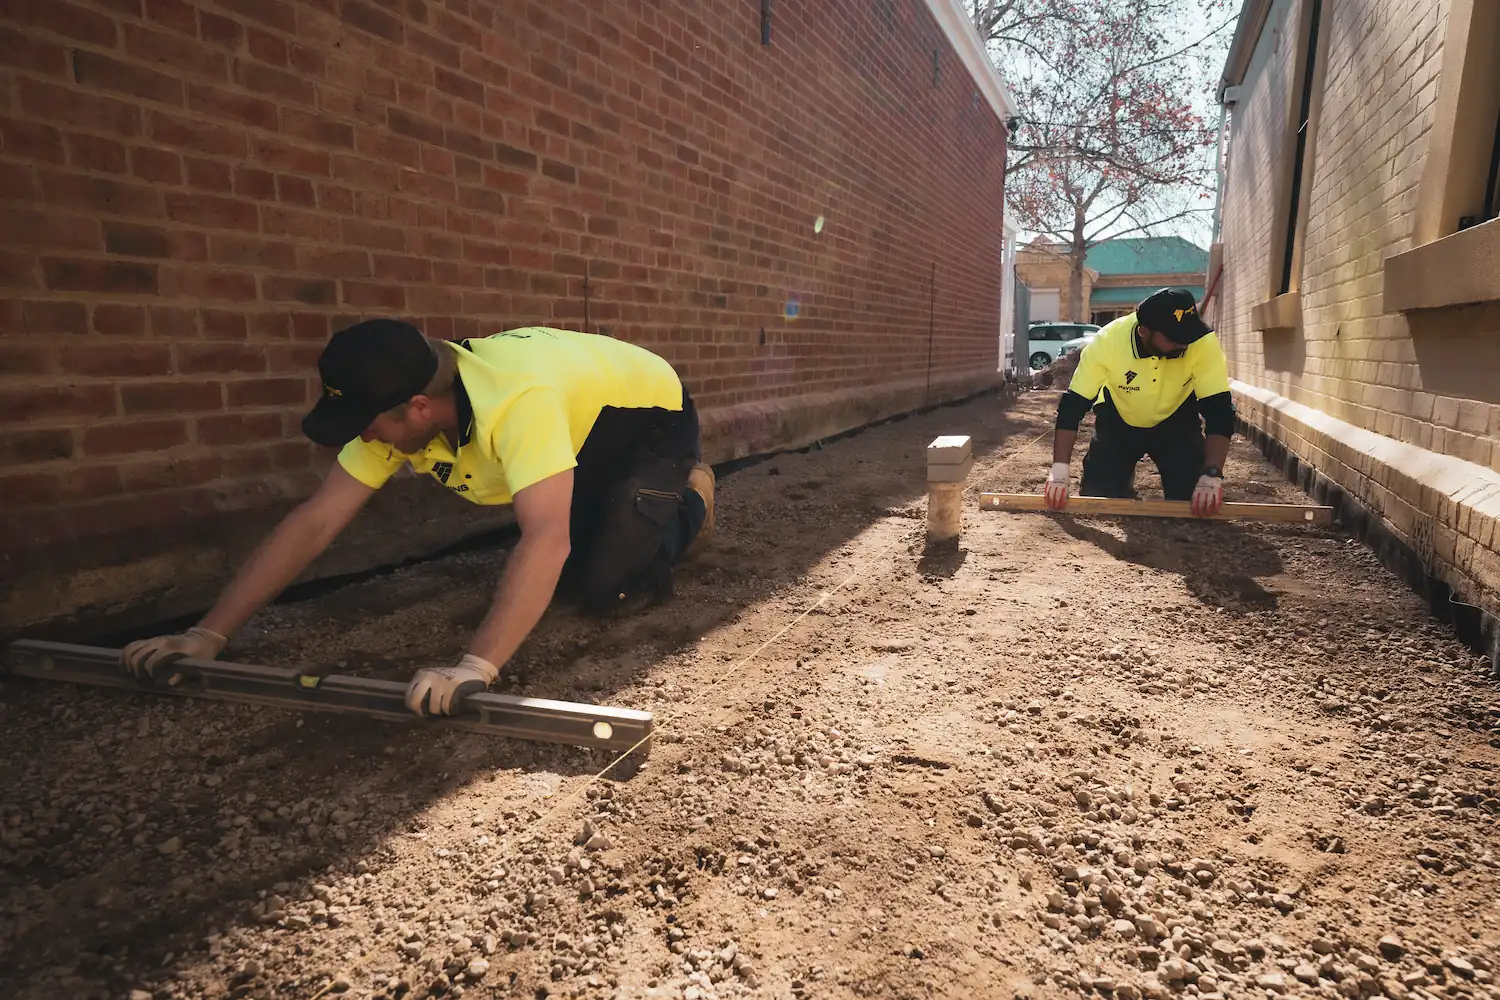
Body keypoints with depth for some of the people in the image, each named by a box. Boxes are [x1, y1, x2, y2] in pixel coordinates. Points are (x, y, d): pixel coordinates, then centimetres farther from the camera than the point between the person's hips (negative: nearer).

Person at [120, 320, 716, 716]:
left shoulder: (518, 403, -44)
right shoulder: (395, 413, -20)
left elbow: (546, 538, -54)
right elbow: (314, 522, -19)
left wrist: (476, 667, -61)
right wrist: (210, 634, -23)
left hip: (651, 418, -6)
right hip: (581, 443, 7)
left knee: (607, 589, -16)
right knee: (559, 579, 8)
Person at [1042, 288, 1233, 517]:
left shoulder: (1204, 344, -31)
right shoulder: (1108, 340, -32)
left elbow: (1219, 411, -29)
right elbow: (1072, 406, -27)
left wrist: (1212, 475, -42)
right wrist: (1059, 472, -33)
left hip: (1176, 420, 0)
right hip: (1117, 419, 0)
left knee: (1192, 497, -13)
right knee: (1098, 496, -8)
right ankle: (1124, 485, 26)